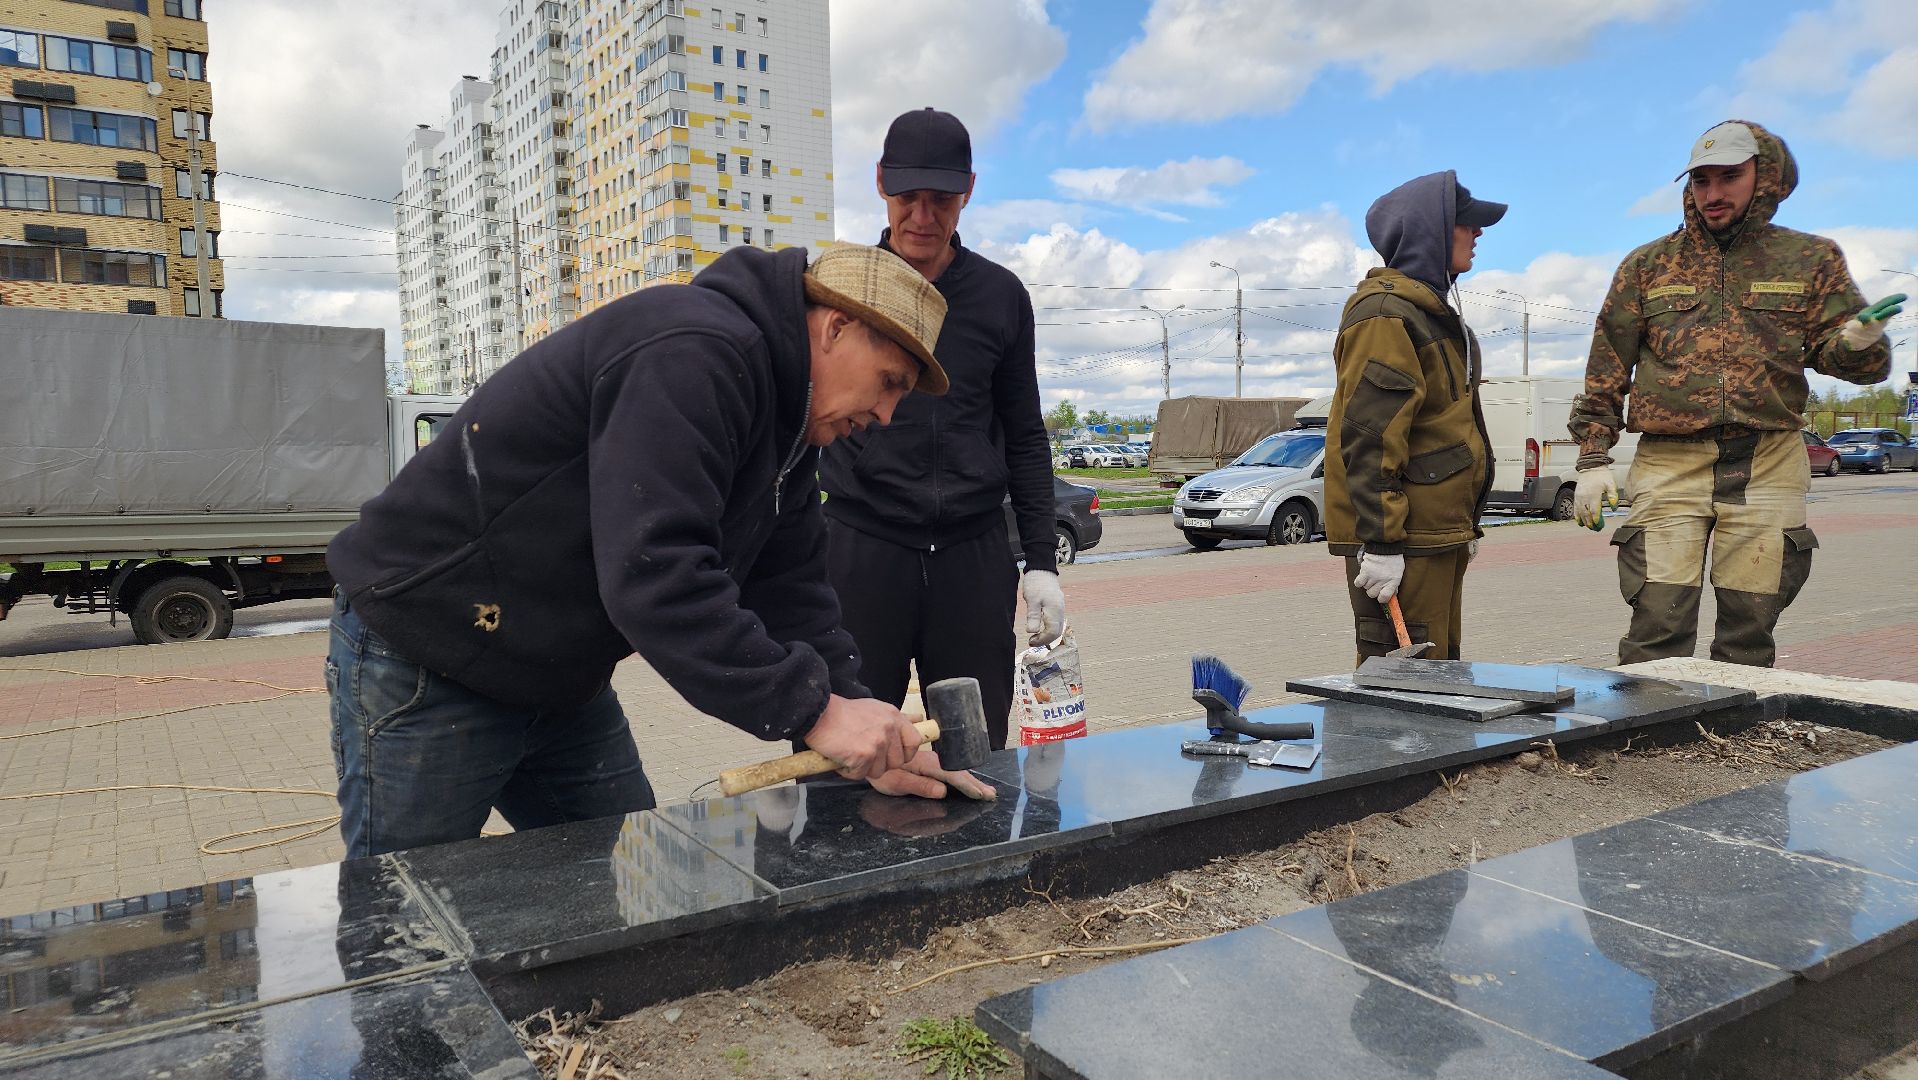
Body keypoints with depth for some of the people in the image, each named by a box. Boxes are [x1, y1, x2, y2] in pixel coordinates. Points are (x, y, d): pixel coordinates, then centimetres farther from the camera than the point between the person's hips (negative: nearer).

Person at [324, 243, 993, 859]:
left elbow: (790, 592, 2)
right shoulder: (694, 354, -26)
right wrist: (814, 710, -31)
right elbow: (654, 573, -35)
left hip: (562, 688, 9)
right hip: (422, 670, -9)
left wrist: (867, 743, -9)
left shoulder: (788, 427, 5)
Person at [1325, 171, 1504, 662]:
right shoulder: (1385, 314, -13)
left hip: (1438, 530, 11)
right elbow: (1370, 438, -21)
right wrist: (1380, 541, -25)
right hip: (1403, 539, -11)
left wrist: (1466, 525, 26)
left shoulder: (1431, 310, 21)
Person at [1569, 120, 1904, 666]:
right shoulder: (1648, 265, 10)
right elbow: (1607, 369, 9)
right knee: (1658, 628, -8)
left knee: (1750, 631, 5)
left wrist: (1857, 344, -16)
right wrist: (1593, 458, 2)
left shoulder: (1810, 259, 11)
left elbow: (1837, 354, 8)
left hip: (1769, 465, 1)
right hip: (1670, 463, -1)